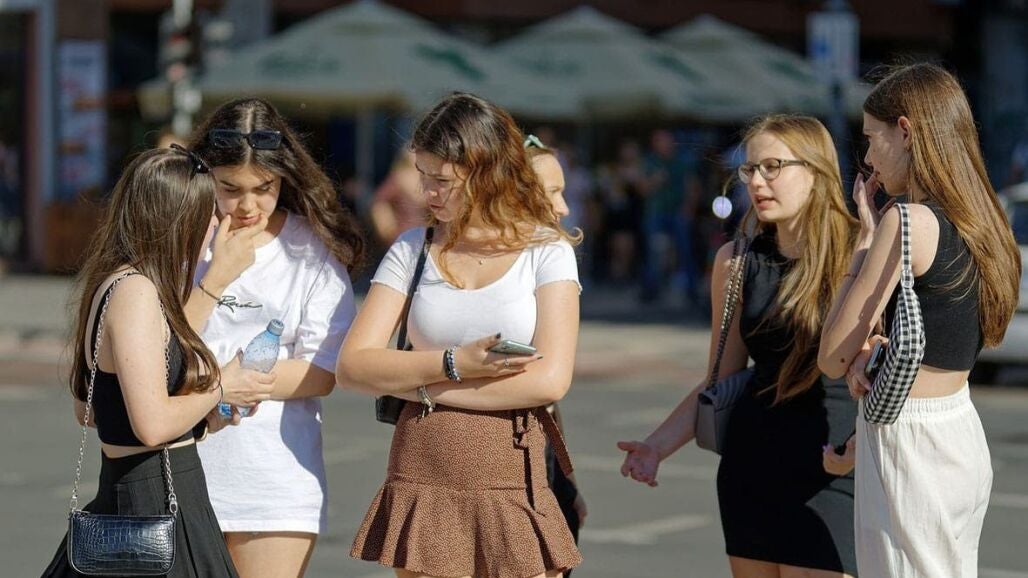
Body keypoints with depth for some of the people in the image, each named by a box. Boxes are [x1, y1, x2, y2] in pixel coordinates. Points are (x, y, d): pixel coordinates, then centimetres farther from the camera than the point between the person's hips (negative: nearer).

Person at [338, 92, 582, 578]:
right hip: (422, 483, 2)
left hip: (514, 482, -2)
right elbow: (351, 367, 0)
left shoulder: (546, 251, 1)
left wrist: (425, 388, -8)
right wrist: (456, 364, -13)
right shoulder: (412, 250, 8)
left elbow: (550, 379, -11)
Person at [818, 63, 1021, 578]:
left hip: (907, 443, -9)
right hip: (965, 438, 9)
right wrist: (871, 351, 1)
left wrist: (866, 236, -5)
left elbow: (832, 358, -11)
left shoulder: (907, 222, -16)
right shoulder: (981, 222, 9)